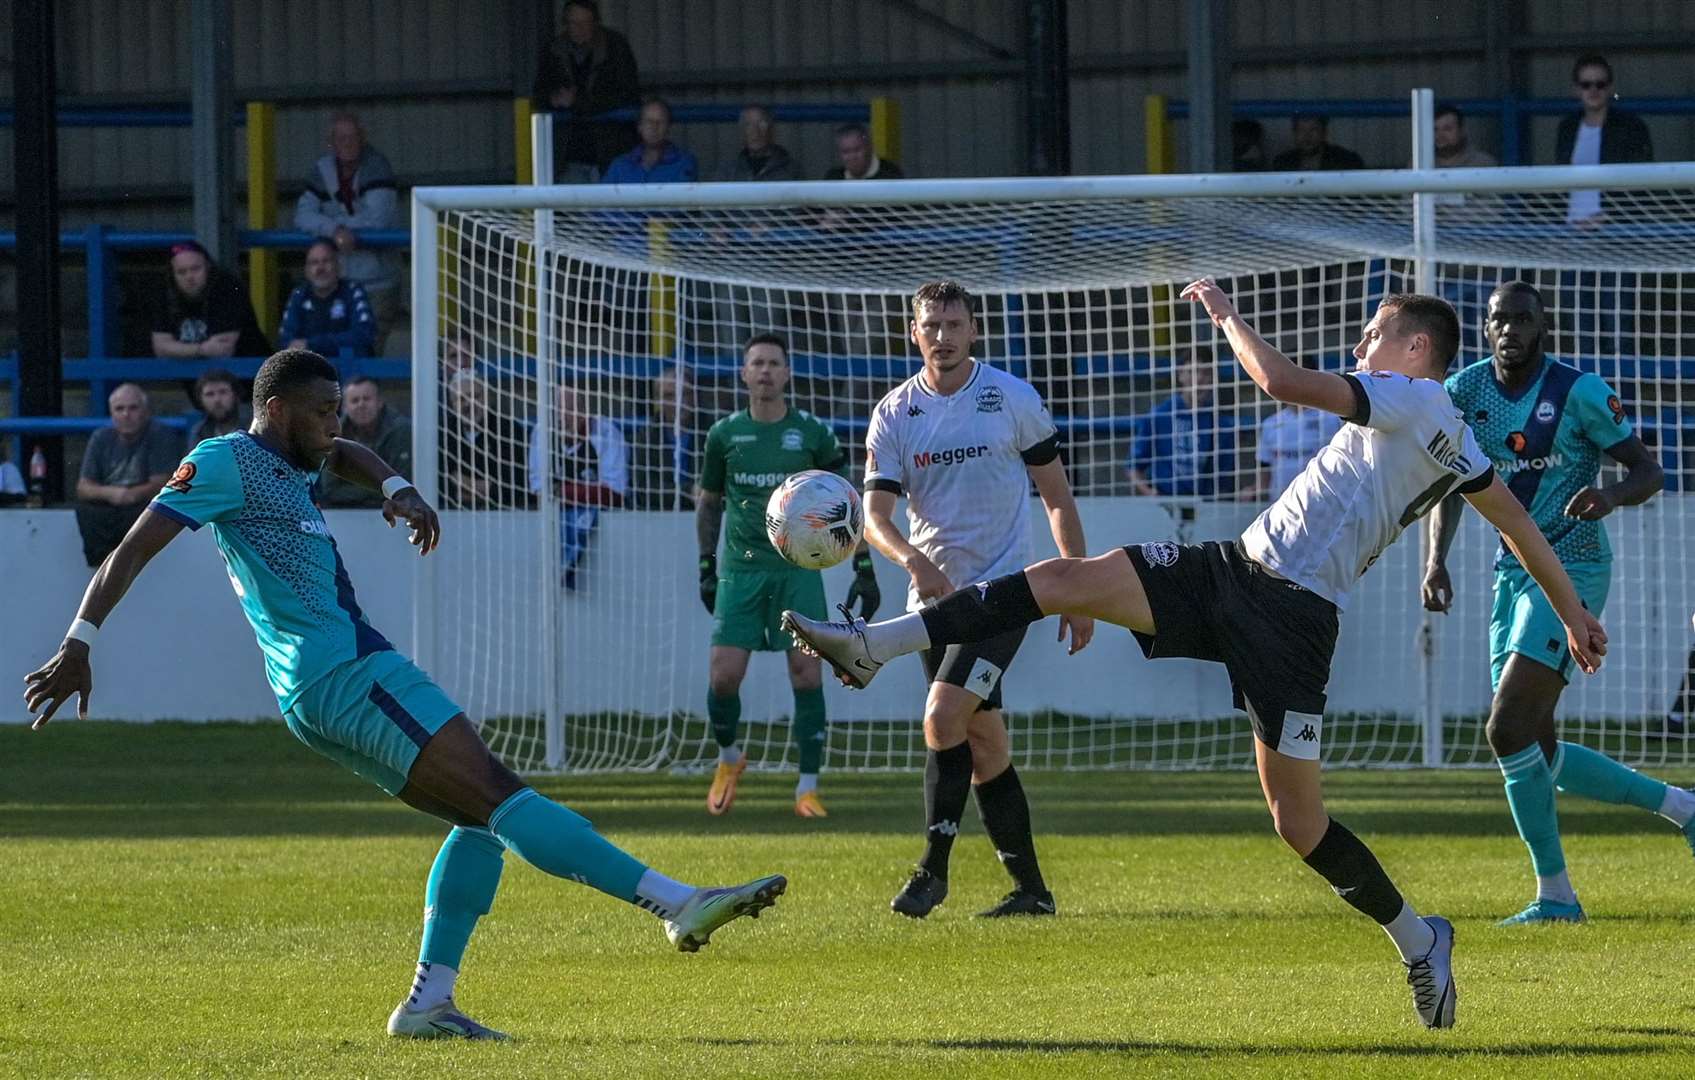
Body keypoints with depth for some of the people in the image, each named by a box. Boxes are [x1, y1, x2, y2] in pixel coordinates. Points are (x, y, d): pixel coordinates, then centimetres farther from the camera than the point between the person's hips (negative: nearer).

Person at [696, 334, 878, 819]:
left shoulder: (812, 433, 2)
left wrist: (864, 569, 2)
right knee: (724, 675, -8)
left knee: (807, 675, -9)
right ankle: (728, 759, 20)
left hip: (799, 570, -1)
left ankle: (807, 788, -3)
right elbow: (709, 501, 16)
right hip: (741, 570, 1)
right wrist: (706, 566, 11)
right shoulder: (725, 434, 5)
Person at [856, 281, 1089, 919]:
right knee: (984, 742, 7)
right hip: (935, 597, 4)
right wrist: (911, 558, -28)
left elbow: (1058, 498, 2)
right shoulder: (894, 415, 2)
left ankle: (934, 869, -12)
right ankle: (1030, 889, 14)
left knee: (943, 718, -20)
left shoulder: (1013, 399, -4)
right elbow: (875, 515, -5)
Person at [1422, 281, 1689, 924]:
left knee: (1509, 730, -17)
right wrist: (1436, 561, -2)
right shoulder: (1464, 393, 4)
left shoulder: (1579, 392, -11)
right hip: (1513, 573, 7)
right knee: (1536, 750, 9)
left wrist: (1612, 496, -28)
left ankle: (1555, 895, -8)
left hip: (1572, 571, -7)